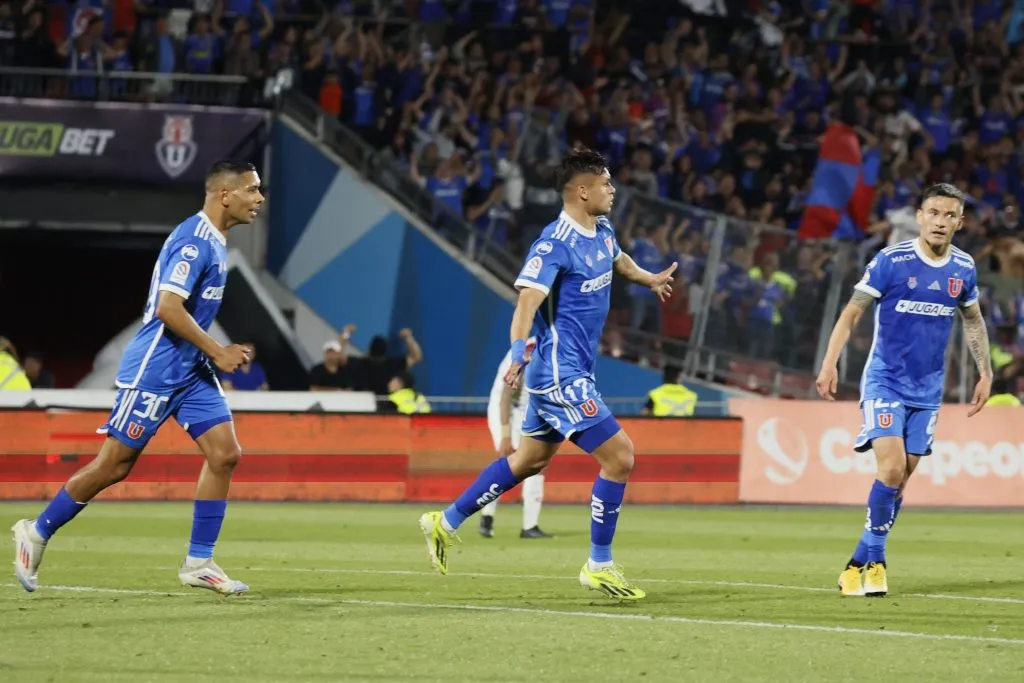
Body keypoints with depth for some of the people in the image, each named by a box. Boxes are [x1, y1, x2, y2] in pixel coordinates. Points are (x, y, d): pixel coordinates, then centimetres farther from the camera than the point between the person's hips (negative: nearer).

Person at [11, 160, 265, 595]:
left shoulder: (214, 241, 13)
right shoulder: (194, 241, -18)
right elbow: (167, 308, -26)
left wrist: (213, 355, 18)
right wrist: (217, 352, -20)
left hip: (191, 370, 9)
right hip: (154, 370, -9)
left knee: (224, 453, -3)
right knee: (115, 465, -3)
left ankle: (199, 562, 2)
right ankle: (37, 533, 14)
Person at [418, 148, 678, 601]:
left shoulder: (601, 231, 8)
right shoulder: (555, 244, -20)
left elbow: (617, 259, 32)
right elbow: (527, 300, -30)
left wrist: (649, 279, 47)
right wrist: (519, 353, -44)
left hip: (572, 373, 10)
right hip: (562, 373, -10)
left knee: (530, 460, 19)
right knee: (619, 457, -10)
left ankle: (447, 522, 30)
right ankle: (599, 566, 1)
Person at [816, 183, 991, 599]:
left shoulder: (963, 269, 3)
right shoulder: (890, 261, -11)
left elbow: (973, 320, 19)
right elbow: (852, 313, -7)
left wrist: (985, 372, 13)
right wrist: (830, 364, -17)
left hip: (927, 390, 4)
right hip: (885, 381, -4)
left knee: (900, 480, 3)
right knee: (892, 469, -19)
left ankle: (863, 561, 14)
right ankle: (874, 559, -6)